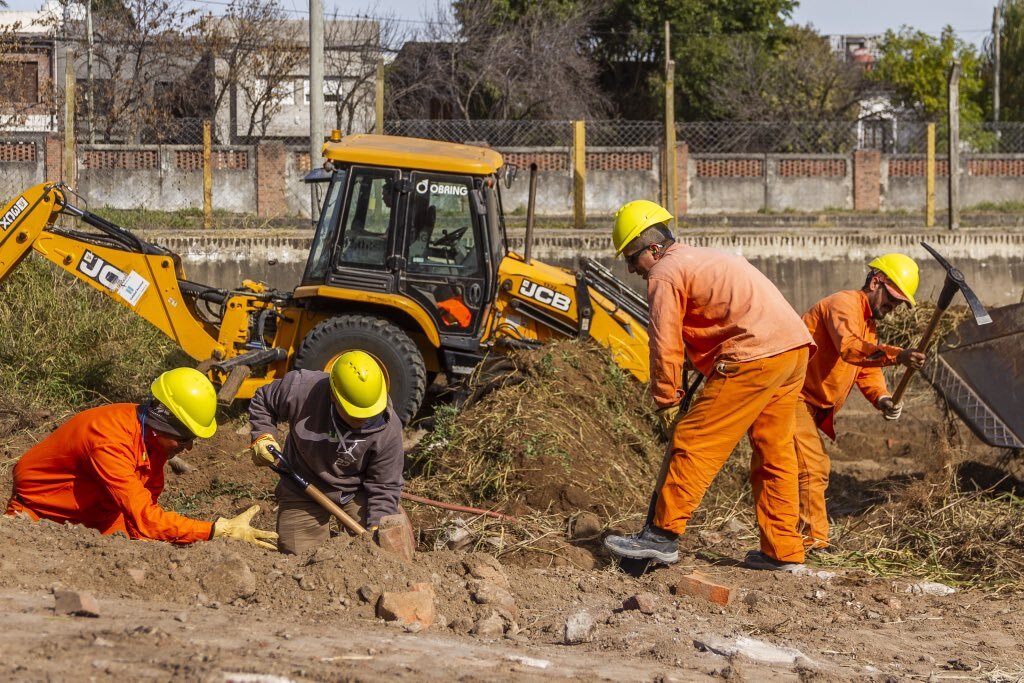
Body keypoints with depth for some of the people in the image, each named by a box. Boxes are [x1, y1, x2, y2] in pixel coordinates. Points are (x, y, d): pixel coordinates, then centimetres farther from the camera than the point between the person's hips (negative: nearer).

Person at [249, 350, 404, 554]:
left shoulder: (388, 430, -26)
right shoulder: (301, 390, -28)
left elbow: (384, 487, -18)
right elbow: (262, 402, -5)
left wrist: (376, 528, -30)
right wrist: (262, 436, -19)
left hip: (357, 492, 0)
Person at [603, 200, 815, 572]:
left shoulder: (665, 275, 0)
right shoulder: (704, 259, 29)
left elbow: (666, 345, -4)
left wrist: (666, 402, 5)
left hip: (755, 356, -9)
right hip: (795, 348, 9)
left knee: (695, 443, -5)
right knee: (774, 453, 14)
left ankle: (662, 536, -5)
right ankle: (784, 551, 16)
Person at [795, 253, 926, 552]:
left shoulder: (868, 323, 19)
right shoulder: (845, 304, -15)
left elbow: (868, 371, 9)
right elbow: (849, 347, -34)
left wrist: (883, 399, -12)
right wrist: (896, 355, -47)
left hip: (809, 404, 11)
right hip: (790, 393, -11)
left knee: (816, 470, 17)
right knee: (812, 468, -15)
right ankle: (814, 543, -16)